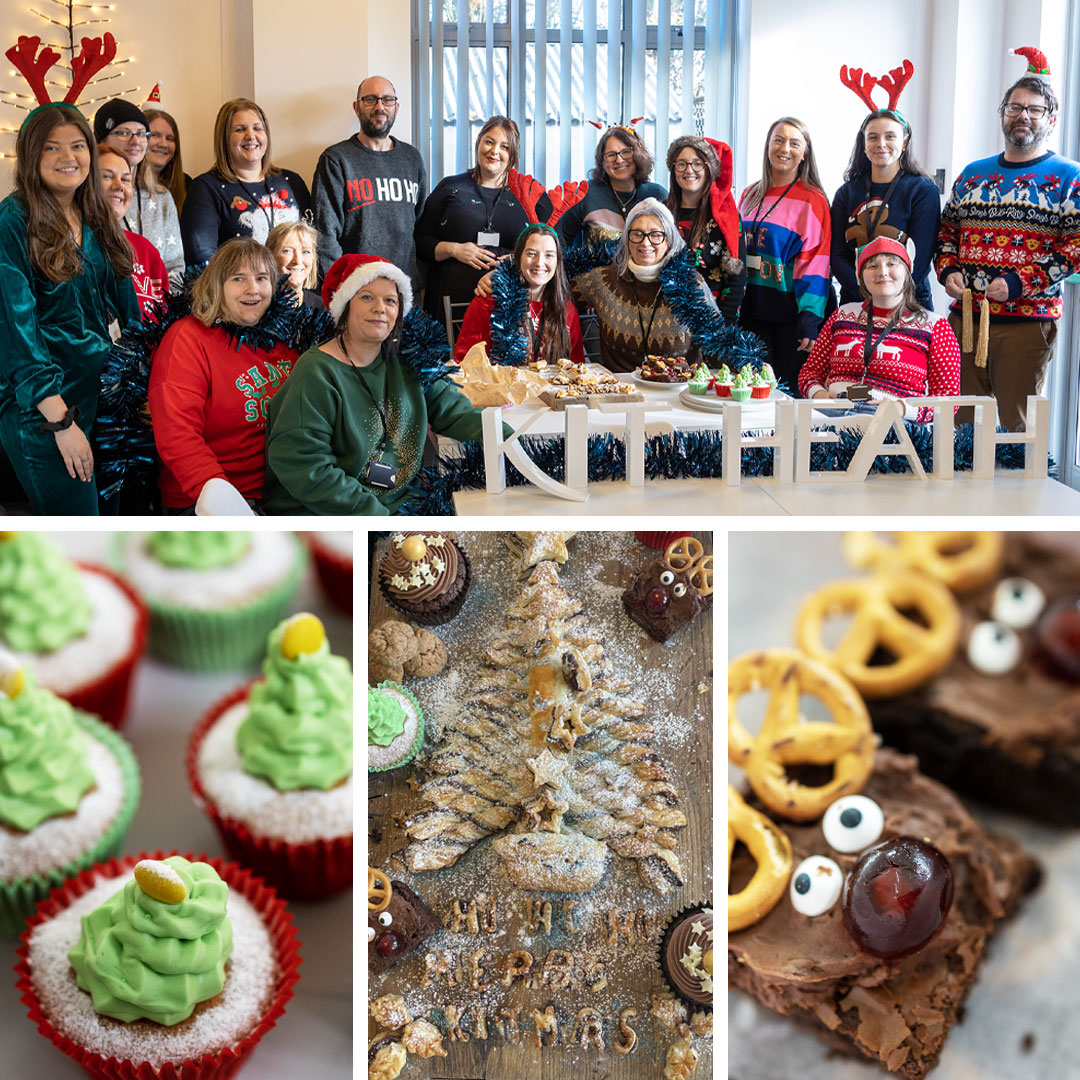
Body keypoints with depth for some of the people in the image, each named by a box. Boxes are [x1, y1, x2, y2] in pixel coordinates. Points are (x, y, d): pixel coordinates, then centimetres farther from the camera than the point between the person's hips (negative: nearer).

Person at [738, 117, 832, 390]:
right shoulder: (750, 195, 13)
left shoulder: (813, 200, -4)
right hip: (751, 309, 5)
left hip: (788, 310, -5)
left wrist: (810, 318, -18)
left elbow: (816, 263, -10)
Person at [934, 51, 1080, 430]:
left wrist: (1020, 283, -16)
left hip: (1027, 323, -4)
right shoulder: (973, 175, 16)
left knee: (1018, 425, -1)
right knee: (960, 423, 9)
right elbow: (946, 232, 21)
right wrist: (948, 271, 1)